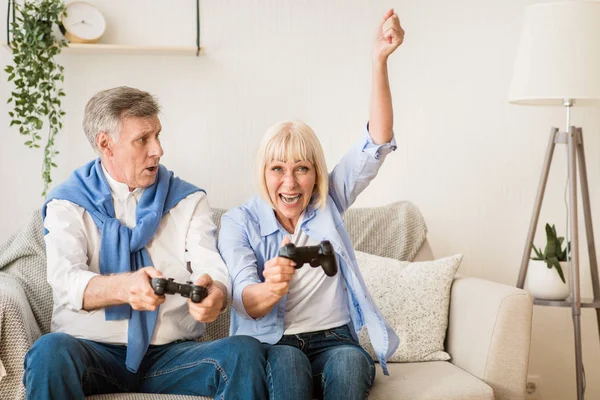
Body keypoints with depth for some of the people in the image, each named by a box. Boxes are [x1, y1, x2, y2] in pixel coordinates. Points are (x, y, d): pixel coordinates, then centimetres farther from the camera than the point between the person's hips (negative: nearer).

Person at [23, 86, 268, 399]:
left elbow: (213, 270, -2)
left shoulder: (188, 200, 12)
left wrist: (214, 295, -28)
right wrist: (124, 287, -33)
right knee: (50, 351, -35)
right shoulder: (68, 203, 6)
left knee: (244, 351, -26)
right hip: (93, 347, -2)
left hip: (172, 352, 2)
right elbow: (65, 280, -10)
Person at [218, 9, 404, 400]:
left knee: (349, 362, -33)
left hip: (335, 339, 2)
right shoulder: (239, 222, 0)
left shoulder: (328, 201, 6)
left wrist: (380, 60, -19)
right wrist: (269, 290, -39)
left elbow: (377, 144, -7)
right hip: (273, 345, -1)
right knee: (287, 361, -36)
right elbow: (247, 303, -12)